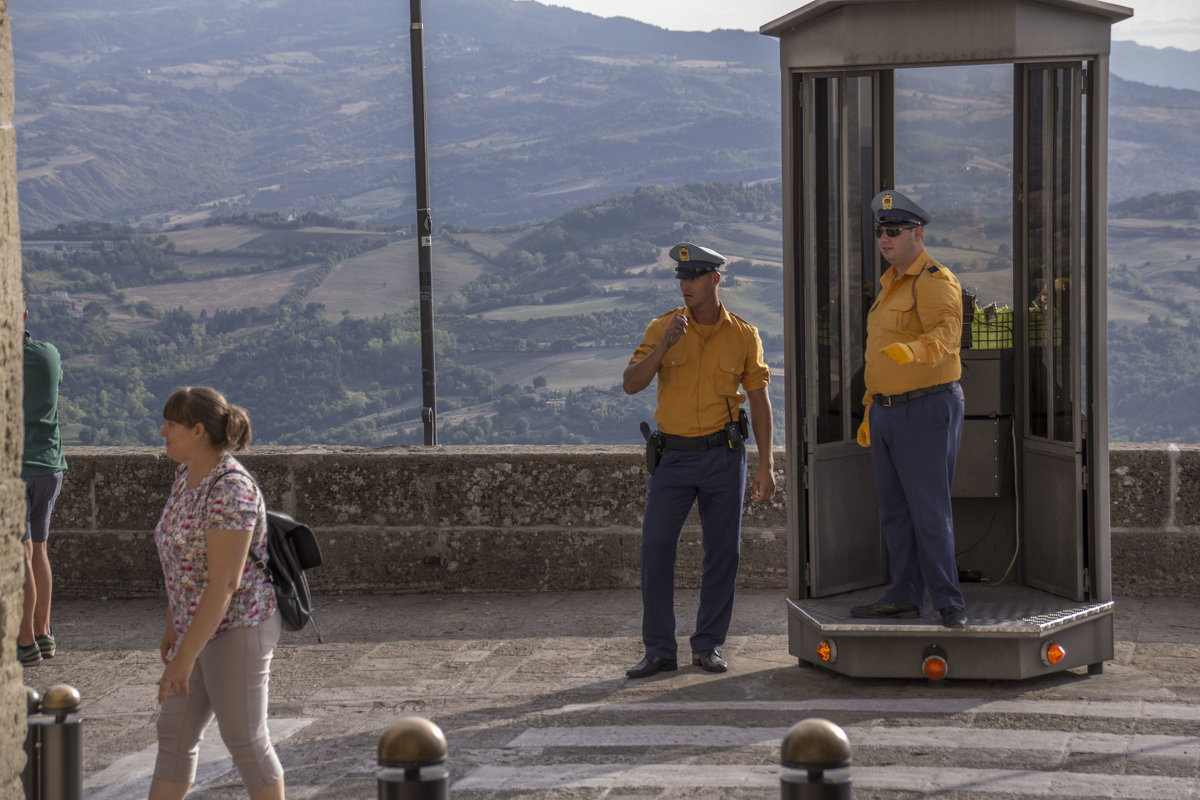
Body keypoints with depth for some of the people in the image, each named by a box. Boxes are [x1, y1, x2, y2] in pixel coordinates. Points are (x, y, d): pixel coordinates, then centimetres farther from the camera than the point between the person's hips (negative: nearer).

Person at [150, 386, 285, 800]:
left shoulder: (230, 492, -25)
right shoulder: (189, 475, 5)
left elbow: (224, 583, -27)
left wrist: (186, 657, -25)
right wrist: (174, 625, 22)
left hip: (238, 629, -9)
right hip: (204, 626, 9)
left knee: (245, 741, 2)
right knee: (174, 734, 12)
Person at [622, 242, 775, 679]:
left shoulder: (744, 336, 0)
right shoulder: (663, 328, 0)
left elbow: (759, 401, 4)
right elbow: (631, 384, -8)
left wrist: (766, 465, 0)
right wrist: (665, 345, -21)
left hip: (724, 455, 0)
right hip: (673, 457, 0)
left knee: (723, 551, 3)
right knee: (655, 548, -5)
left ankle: (708, 646, 16)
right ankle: (659, 650, 3)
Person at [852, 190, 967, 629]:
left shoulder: (936, 281, -12)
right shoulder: (890, 283, 18)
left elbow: (946, 335, -30)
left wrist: (912, 350, -50)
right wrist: (870, 411, 23)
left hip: (926, 410, -9)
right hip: (887, 411, 9)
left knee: (930, 511, -8)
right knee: (894, 510, 13)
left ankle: (949, 603, -3)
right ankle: (904, 596, 21)